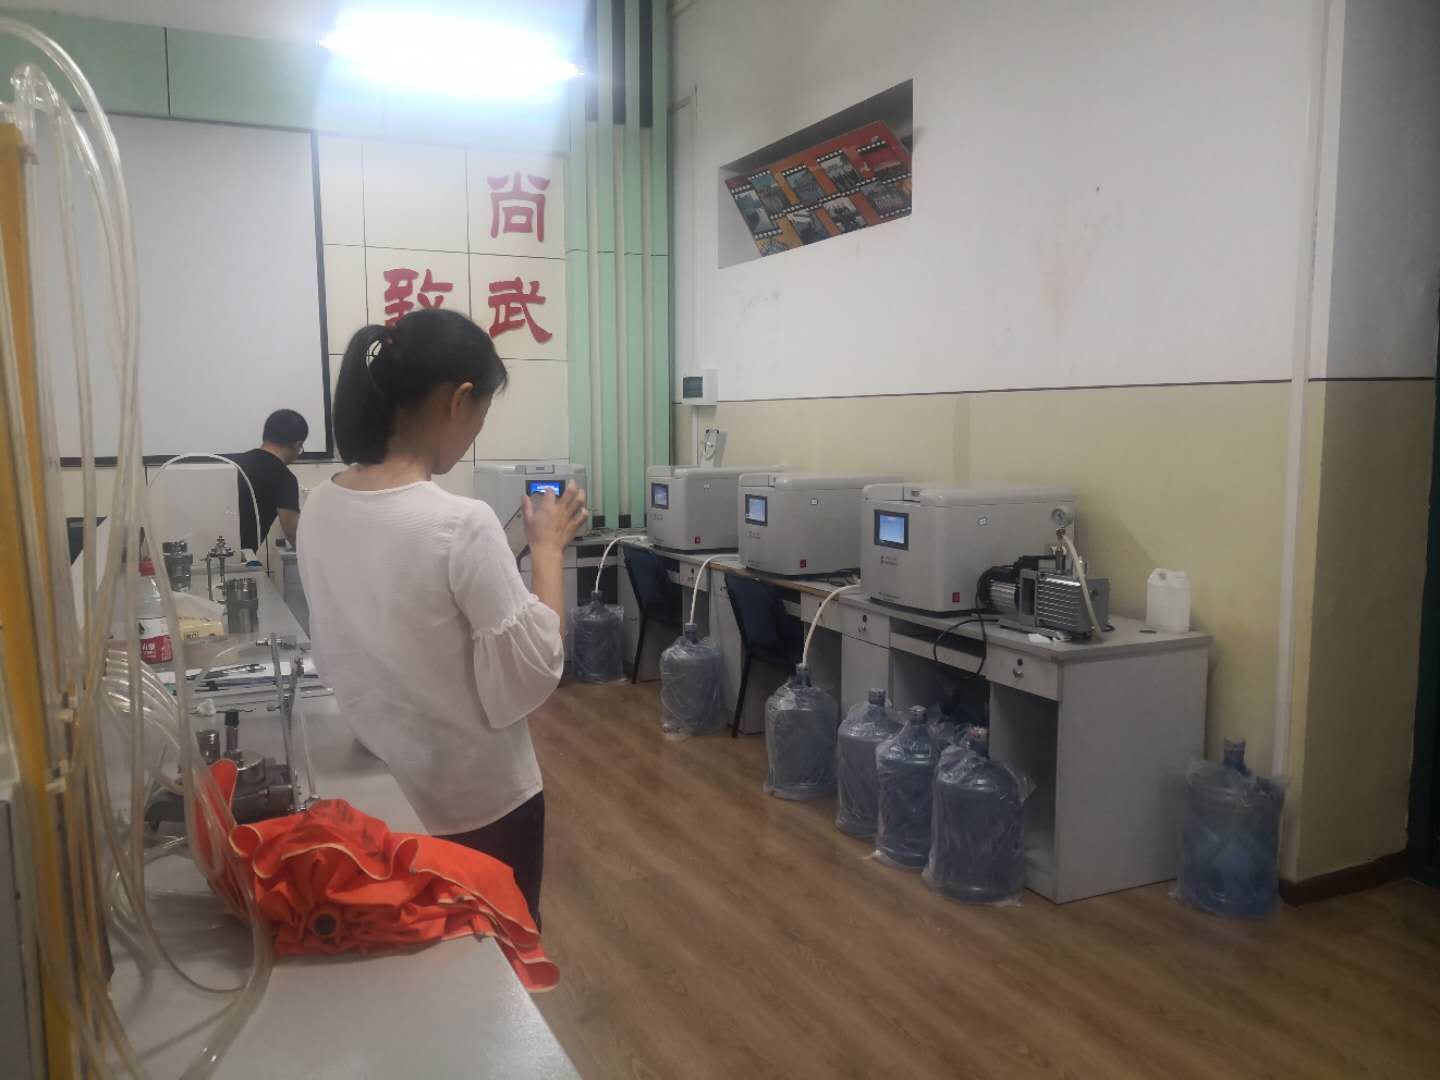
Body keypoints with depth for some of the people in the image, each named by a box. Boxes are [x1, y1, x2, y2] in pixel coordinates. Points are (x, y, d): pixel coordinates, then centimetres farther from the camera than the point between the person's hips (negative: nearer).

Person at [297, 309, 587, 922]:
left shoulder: (319, 509, -5)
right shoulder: (462, 525, -27)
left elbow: (336, 658, 6)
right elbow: (529, 679, -20)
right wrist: (548, 548, -12)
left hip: (376, 790, 7)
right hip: (476, 803, -6)